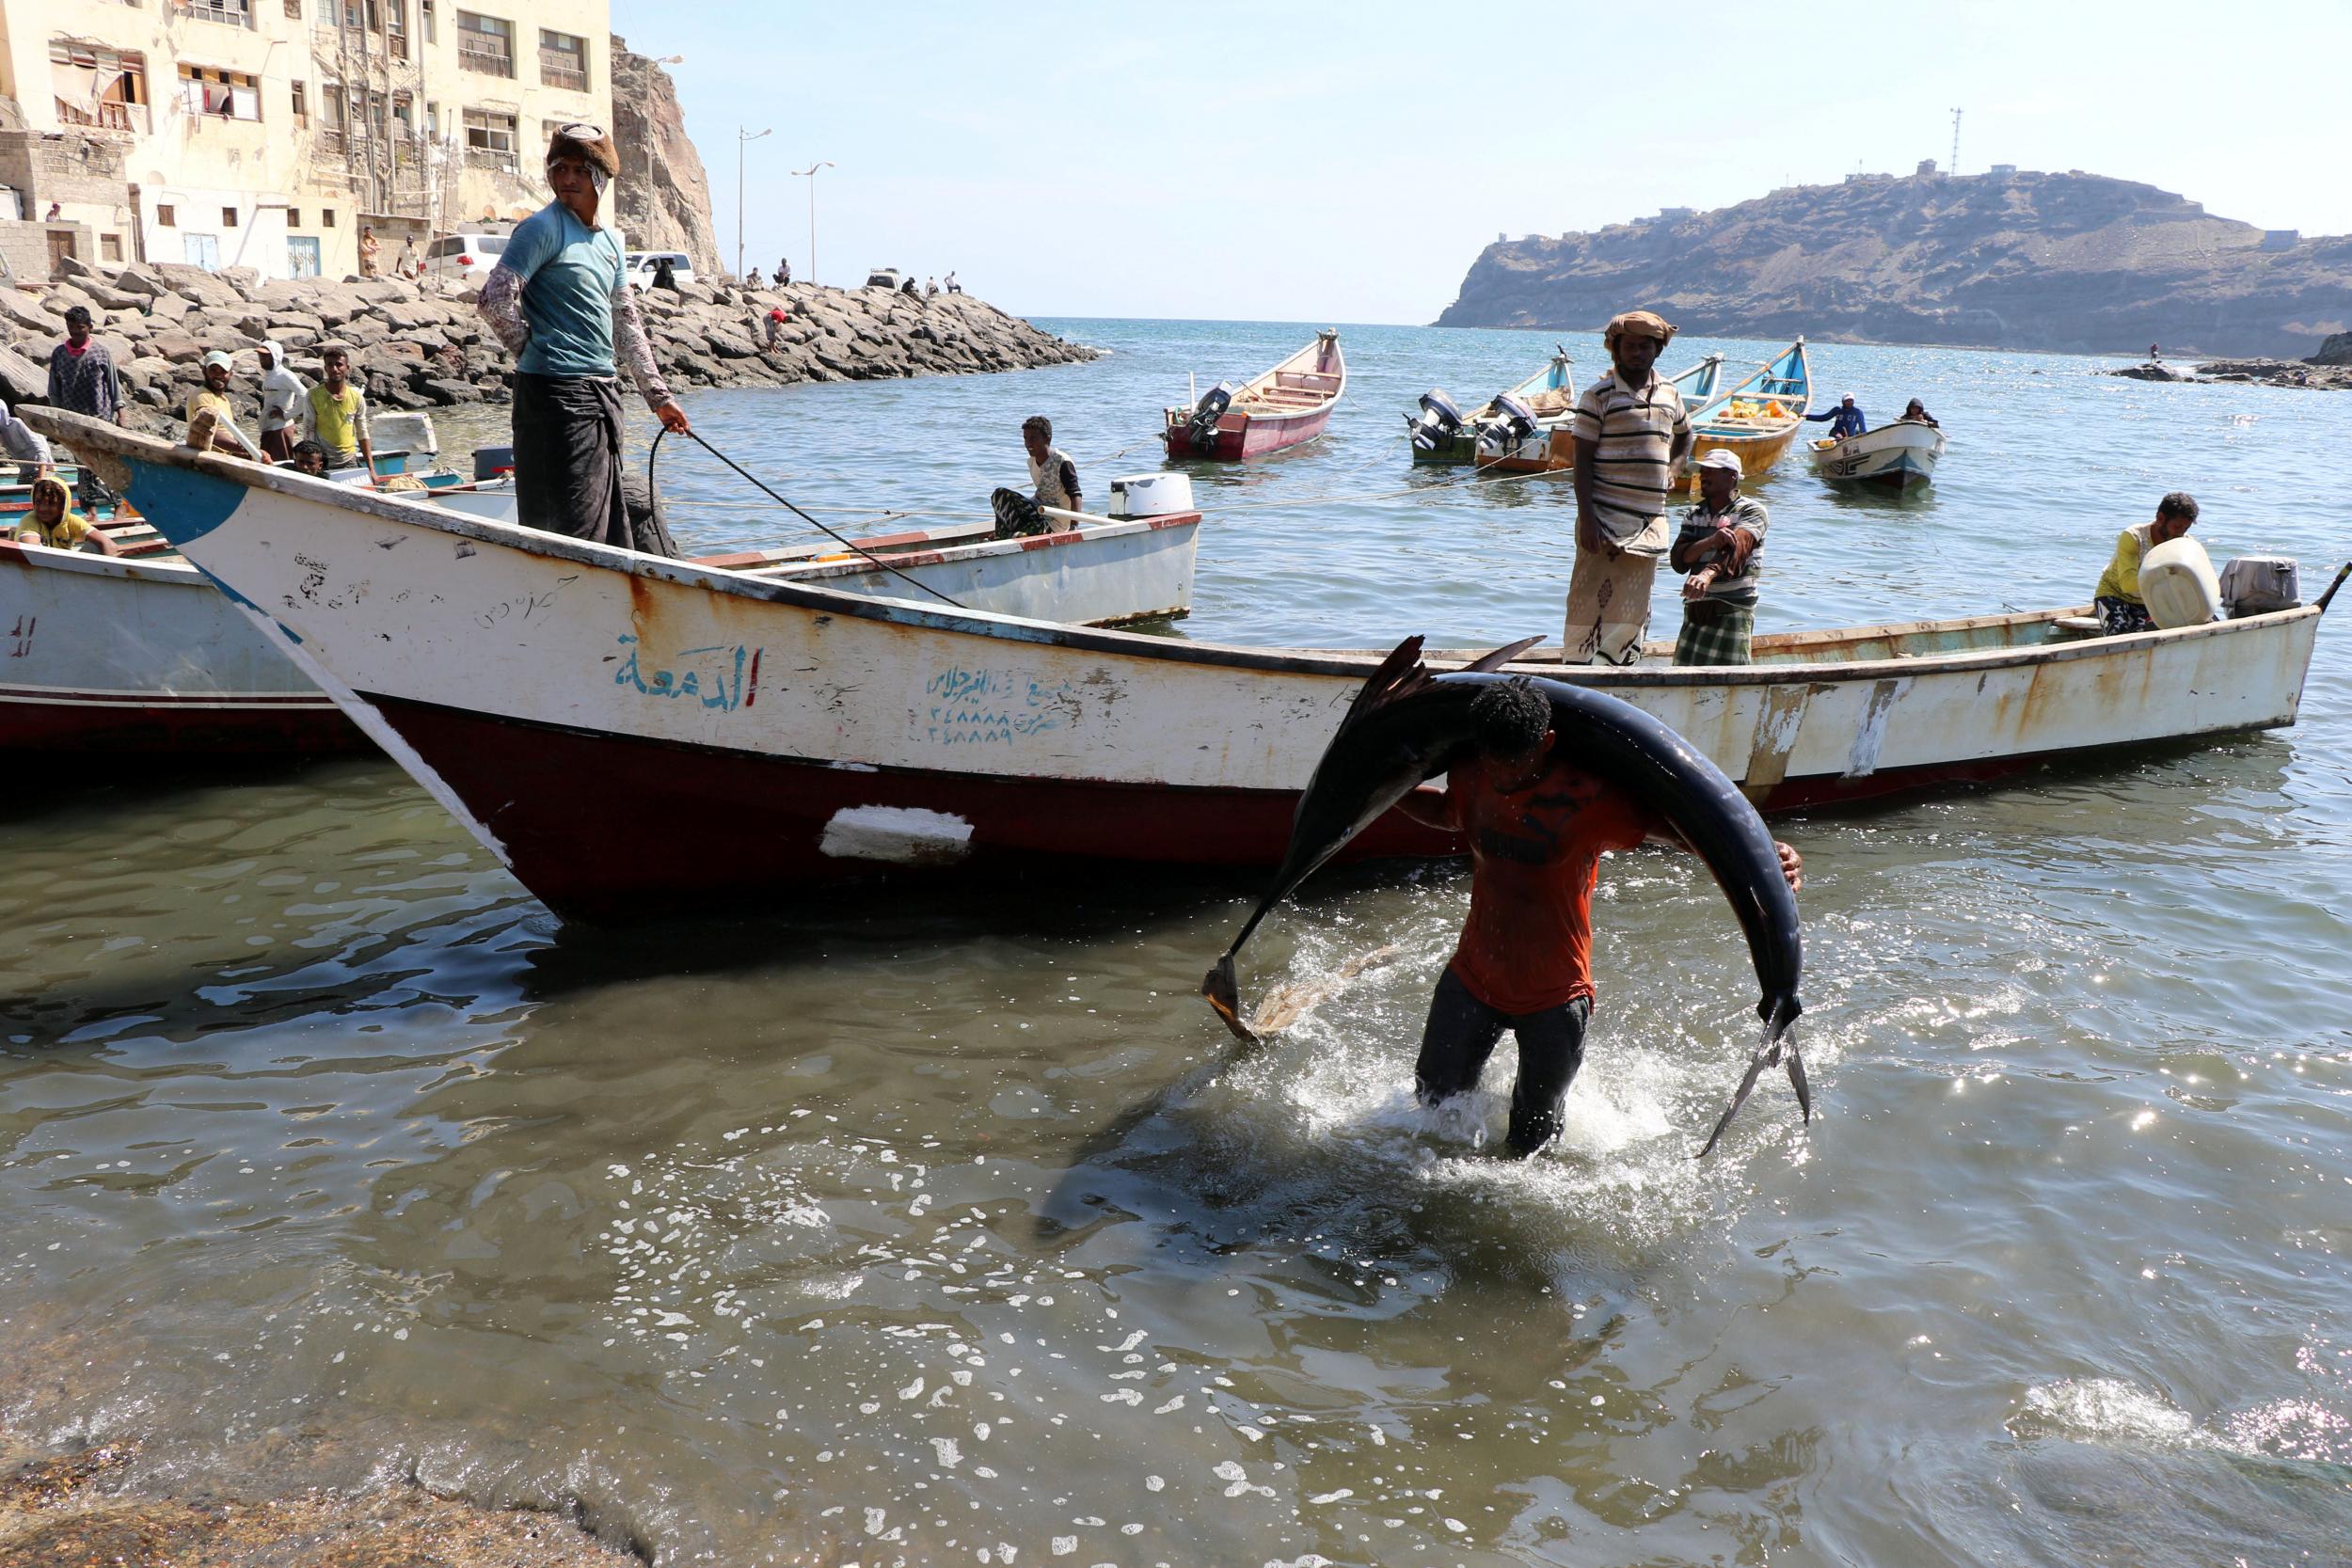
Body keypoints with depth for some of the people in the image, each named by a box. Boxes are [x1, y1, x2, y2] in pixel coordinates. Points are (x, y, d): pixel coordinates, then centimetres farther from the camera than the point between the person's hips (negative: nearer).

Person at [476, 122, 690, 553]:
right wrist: (534, 350, -4)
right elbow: (495, 299, -16)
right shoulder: (543, 228, -7)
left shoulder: (610, 242, 17)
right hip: (556, 393, -8)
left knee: (609, 523, 13)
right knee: (571, 530, -9)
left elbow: (626, 324, 22)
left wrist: (658, 394, 21)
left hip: (603, 391, 8)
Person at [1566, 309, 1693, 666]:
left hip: (1650, 521, 5)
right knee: (1591, 599, -4)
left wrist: (1671, 469, 12)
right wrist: (1586, 518, -16)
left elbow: (1685, 436, 33)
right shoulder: (1599, 394, -4)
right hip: (1606, 518, -5)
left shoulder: (1669, 393, 12)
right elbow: (1582, 459, -8)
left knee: (1635, 606, 8)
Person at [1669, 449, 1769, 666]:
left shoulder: (1751, 510, -3)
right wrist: (1711, 541, -21)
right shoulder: (1693, 514, 13)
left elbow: (1738, 546, -23)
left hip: (1733, 608, -5)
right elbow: (1678, 561, -2)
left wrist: (1708, 573, -43)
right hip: (1695, 607, 5)